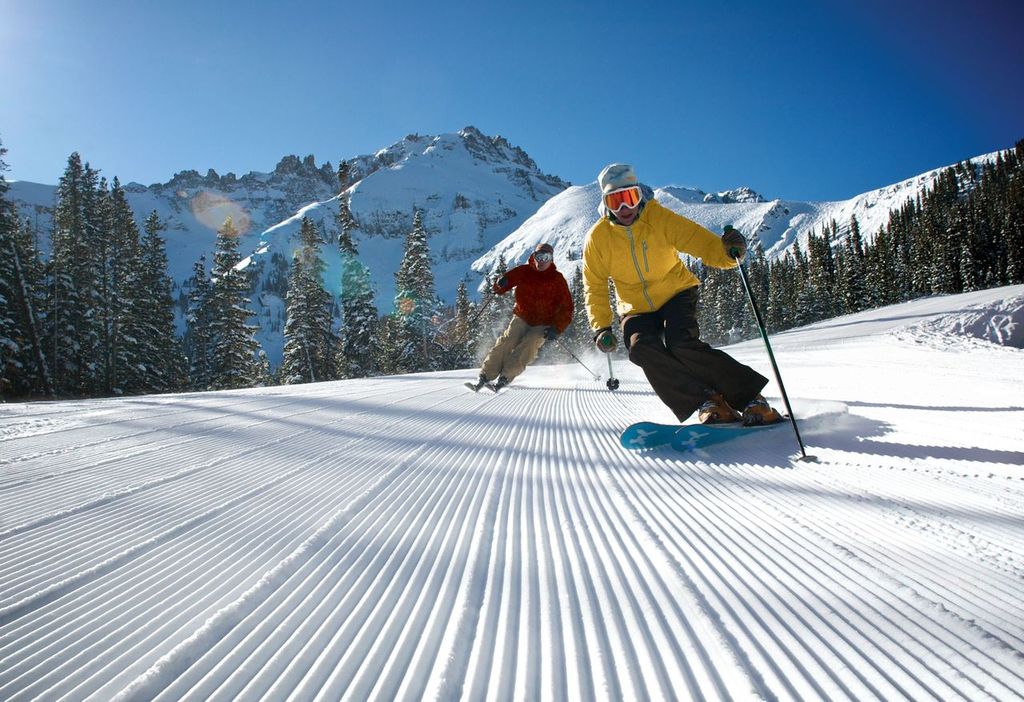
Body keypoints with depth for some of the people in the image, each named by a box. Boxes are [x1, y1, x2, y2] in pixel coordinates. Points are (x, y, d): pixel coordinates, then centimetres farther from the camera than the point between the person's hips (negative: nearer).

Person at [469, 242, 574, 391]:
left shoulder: (557, 279, -5)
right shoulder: (523, 271, -1)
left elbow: (566, 308, -5)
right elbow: (499, 288, 3)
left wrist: (556, 328, -18)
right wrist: (501, 284, -23)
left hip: (543, 325, -2)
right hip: (522, 318, 2)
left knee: (528, 347, -26)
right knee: (507, 342, -19)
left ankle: (505, 377, -32)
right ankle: (485, 375, -23)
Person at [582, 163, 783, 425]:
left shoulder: (661, 219, -15)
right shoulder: (597, 238, -11)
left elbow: (702, 243, -21)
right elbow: (595, 288, -3)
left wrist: (728, 251, -44)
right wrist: (601, 327, -15)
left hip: (676, 294, -2)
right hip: (637, 309, 2)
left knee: (682, 345, -28)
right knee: (642, 348, -28)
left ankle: (751, 399, -16)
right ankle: (707, 402, -19)